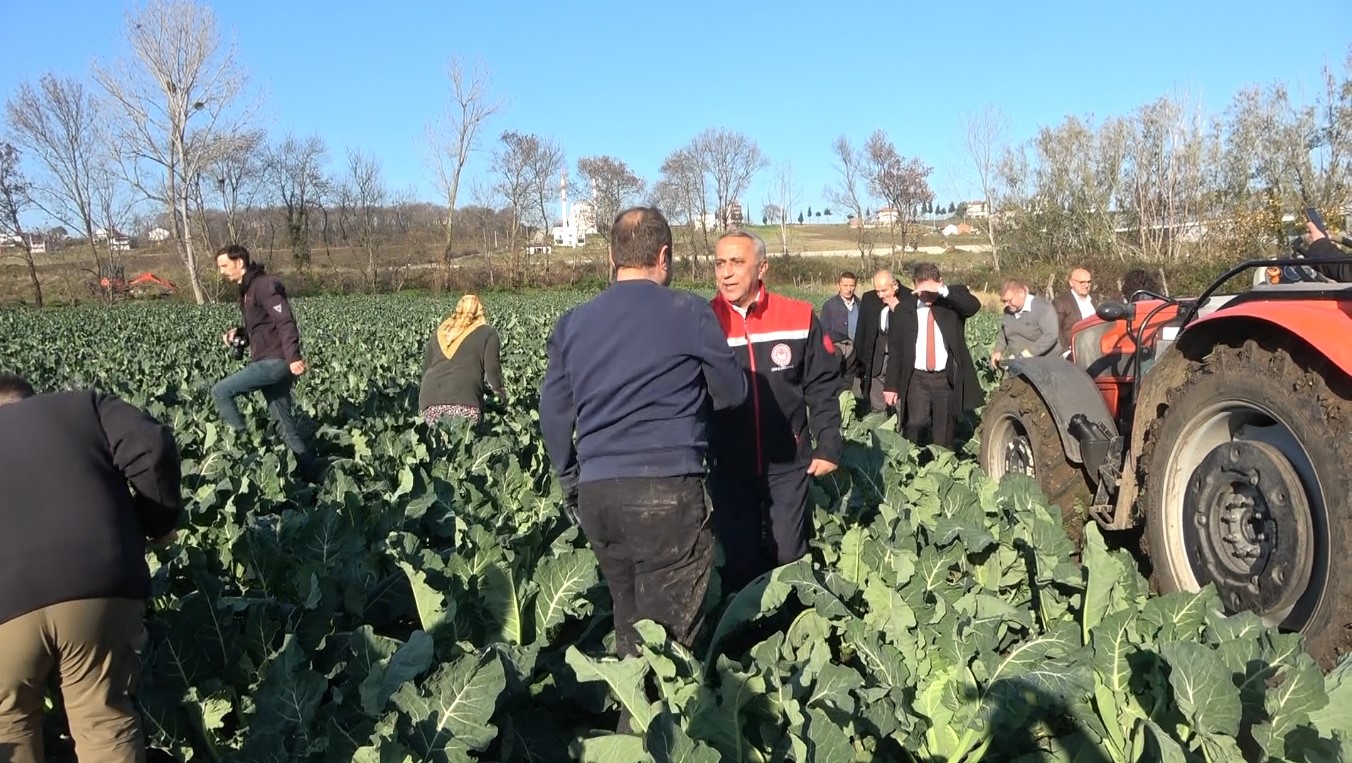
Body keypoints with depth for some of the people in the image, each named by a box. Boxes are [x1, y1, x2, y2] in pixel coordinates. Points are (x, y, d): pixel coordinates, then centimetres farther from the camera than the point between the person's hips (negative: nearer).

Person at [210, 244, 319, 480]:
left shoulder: (264, 285, -11)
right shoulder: (247, 291, 19)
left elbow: (286, 323, -21)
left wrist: (293, 358, -30)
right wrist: (238, 334, 7)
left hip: (276, 361, -10)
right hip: (268, 362, 10)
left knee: (220, 391, -12)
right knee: (285, 424, 9)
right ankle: (312, 473, 12)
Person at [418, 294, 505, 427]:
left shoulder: (439, 332, 25)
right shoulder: (487, 333, 12)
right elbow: (492, 368, 6)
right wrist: (498, 390, 23)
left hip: (430, 396, 4)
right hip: (464, 397, -4)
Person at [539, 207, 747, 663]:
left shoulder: (572, 324, 8)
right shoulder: (689, 313, -4)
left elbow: (553, 414, 12)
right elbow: (732, 393, 6)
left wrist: (572, 482, 23)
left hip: (597, 493, 5)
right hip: (667, 492, -5)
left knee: (628, 625, 20)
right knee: (667, 636, 5)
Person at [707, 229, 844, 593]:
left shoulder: (799, 317, -6)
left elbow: (823, 387, 1)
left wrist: (828, 447, -3)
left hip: (788, 462, 0)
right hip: (728, 467, 0)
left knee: (789, 556, 11)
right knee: (738, 561, 8)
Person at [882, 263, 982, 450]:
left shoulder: (952, 299, 2)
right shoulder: (904, 308, 3)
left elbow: (974, 306, -21)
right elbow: (895, 348, 6)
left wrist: (942, 290, -30)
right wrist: (891, 385, 2)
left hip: (947, 378, 0)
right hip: (917, 378, 0)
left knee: (944, 436, 4)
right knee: (915, 423, -17)